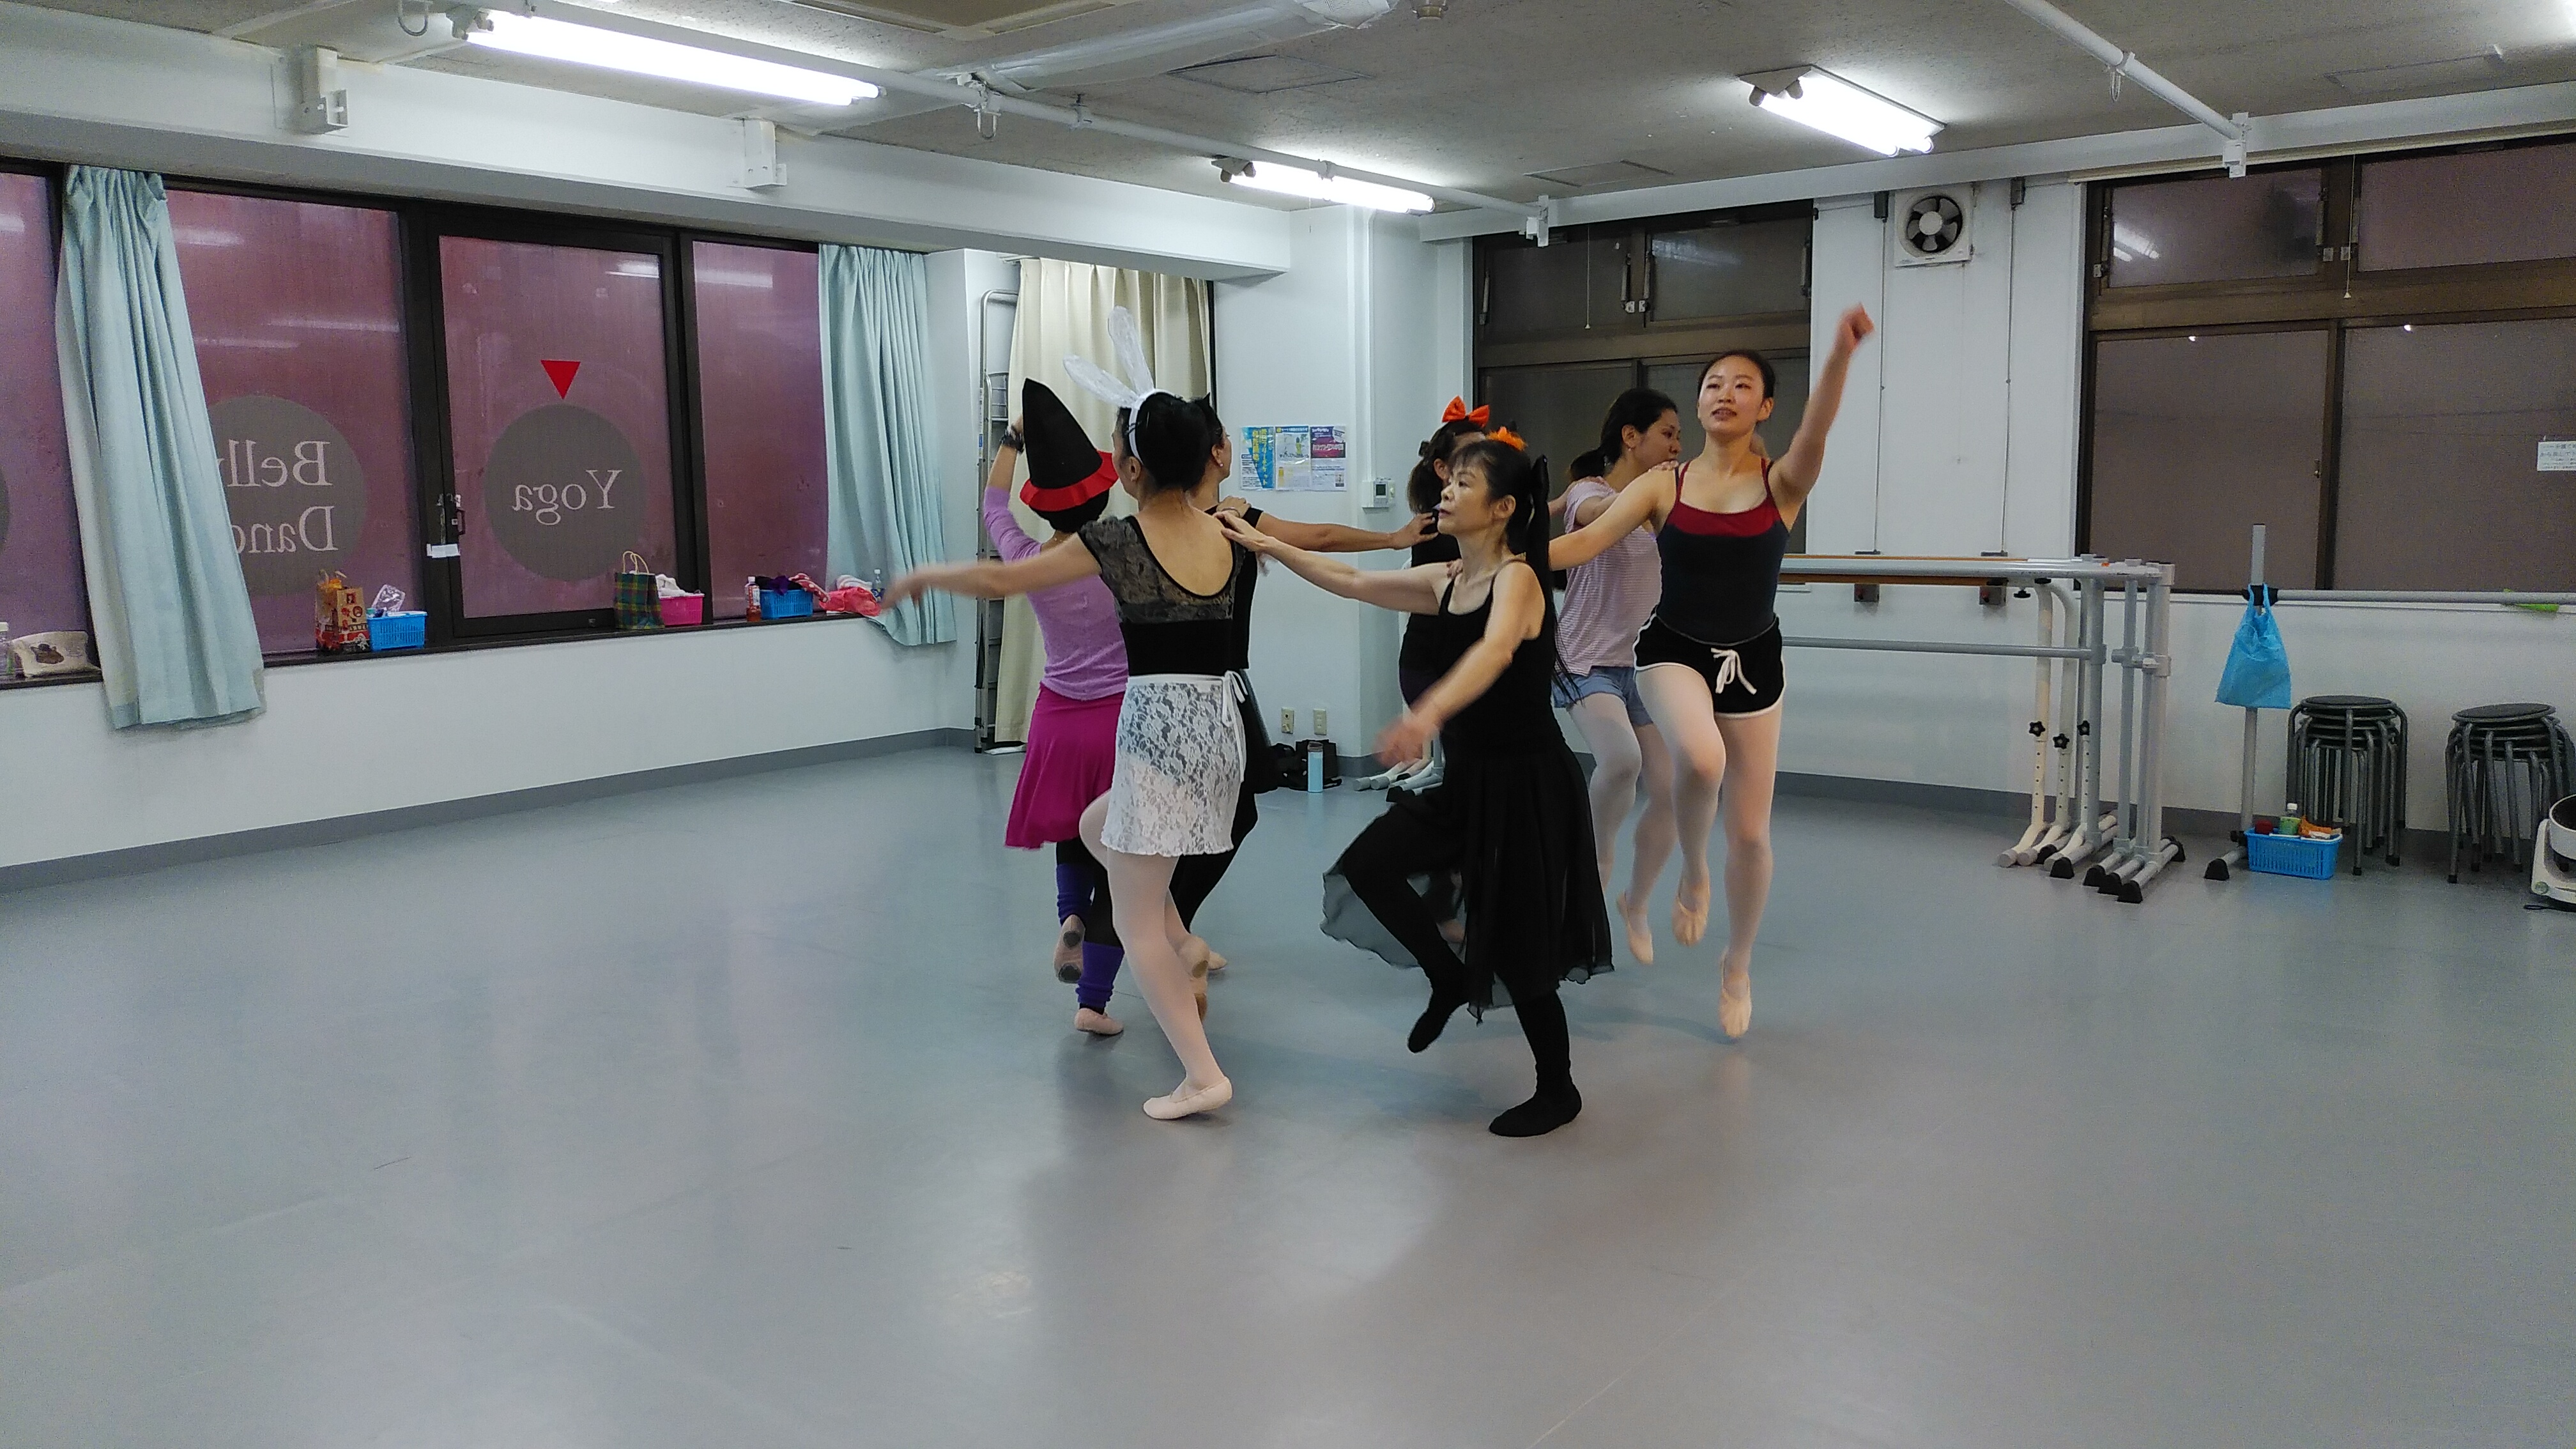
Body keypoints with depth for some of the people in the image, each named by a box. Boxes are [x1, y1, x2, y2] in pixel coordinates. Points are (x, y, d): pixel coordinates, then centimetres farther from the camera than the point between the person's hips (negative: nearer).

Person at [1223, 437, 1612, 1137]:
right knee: (1369, 865, -4)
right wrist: (1267, 545, 13)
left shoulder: (1517, 577, -19)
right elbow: (1350, 581, 15)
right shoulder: (1445, 581, 5)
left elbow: (1494, 650, -40)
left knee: (1518, 944, 1)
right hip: (1469, 776, 7)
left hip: (1527, 781, -7)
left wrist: (1427, 714, -57)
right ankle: (1450, 978, 19)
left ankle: (1558, 1090, 22)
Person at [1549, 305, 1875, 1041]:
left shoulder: (1781, 483, -6)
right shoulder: (1663, 484, -2)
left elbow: (1816, 432, -27)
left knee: (1750, 832, 6)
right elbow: (1585, 541, -8)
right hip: (1673, 650, -1)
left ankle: (1738, 969, 31)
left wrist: (1840, 354, -46)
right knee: (1701, 757, -35)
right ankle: (1693, 873, -3)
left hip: (1753, 663, 1)